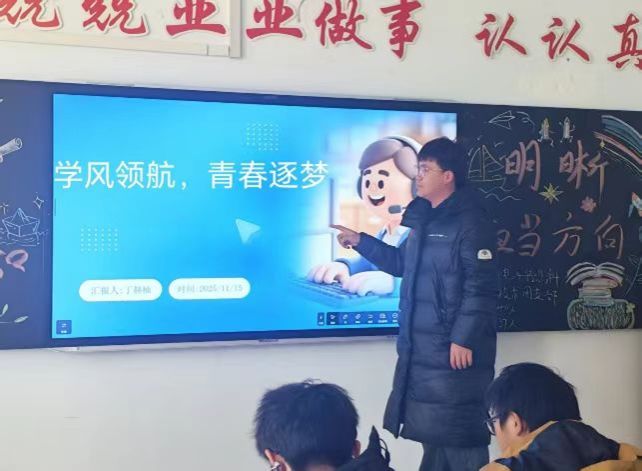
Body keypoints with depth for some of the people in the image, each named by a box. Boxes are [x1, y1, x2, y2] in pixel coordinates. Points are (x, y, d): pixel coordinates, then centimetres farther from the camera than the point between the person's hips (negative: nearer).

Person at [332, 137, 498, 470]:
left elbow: (480, 287, -19)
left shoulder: (471, 222, -14)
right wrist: (360, 242, 20)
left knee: (458, 434, -3)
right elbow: (403, 263, 26)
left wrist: (463, 339, -21)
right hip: (421, 349, 9)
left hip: (454, 348, -9)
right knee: (431, 430, 19)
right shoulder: (424, 218, 14)